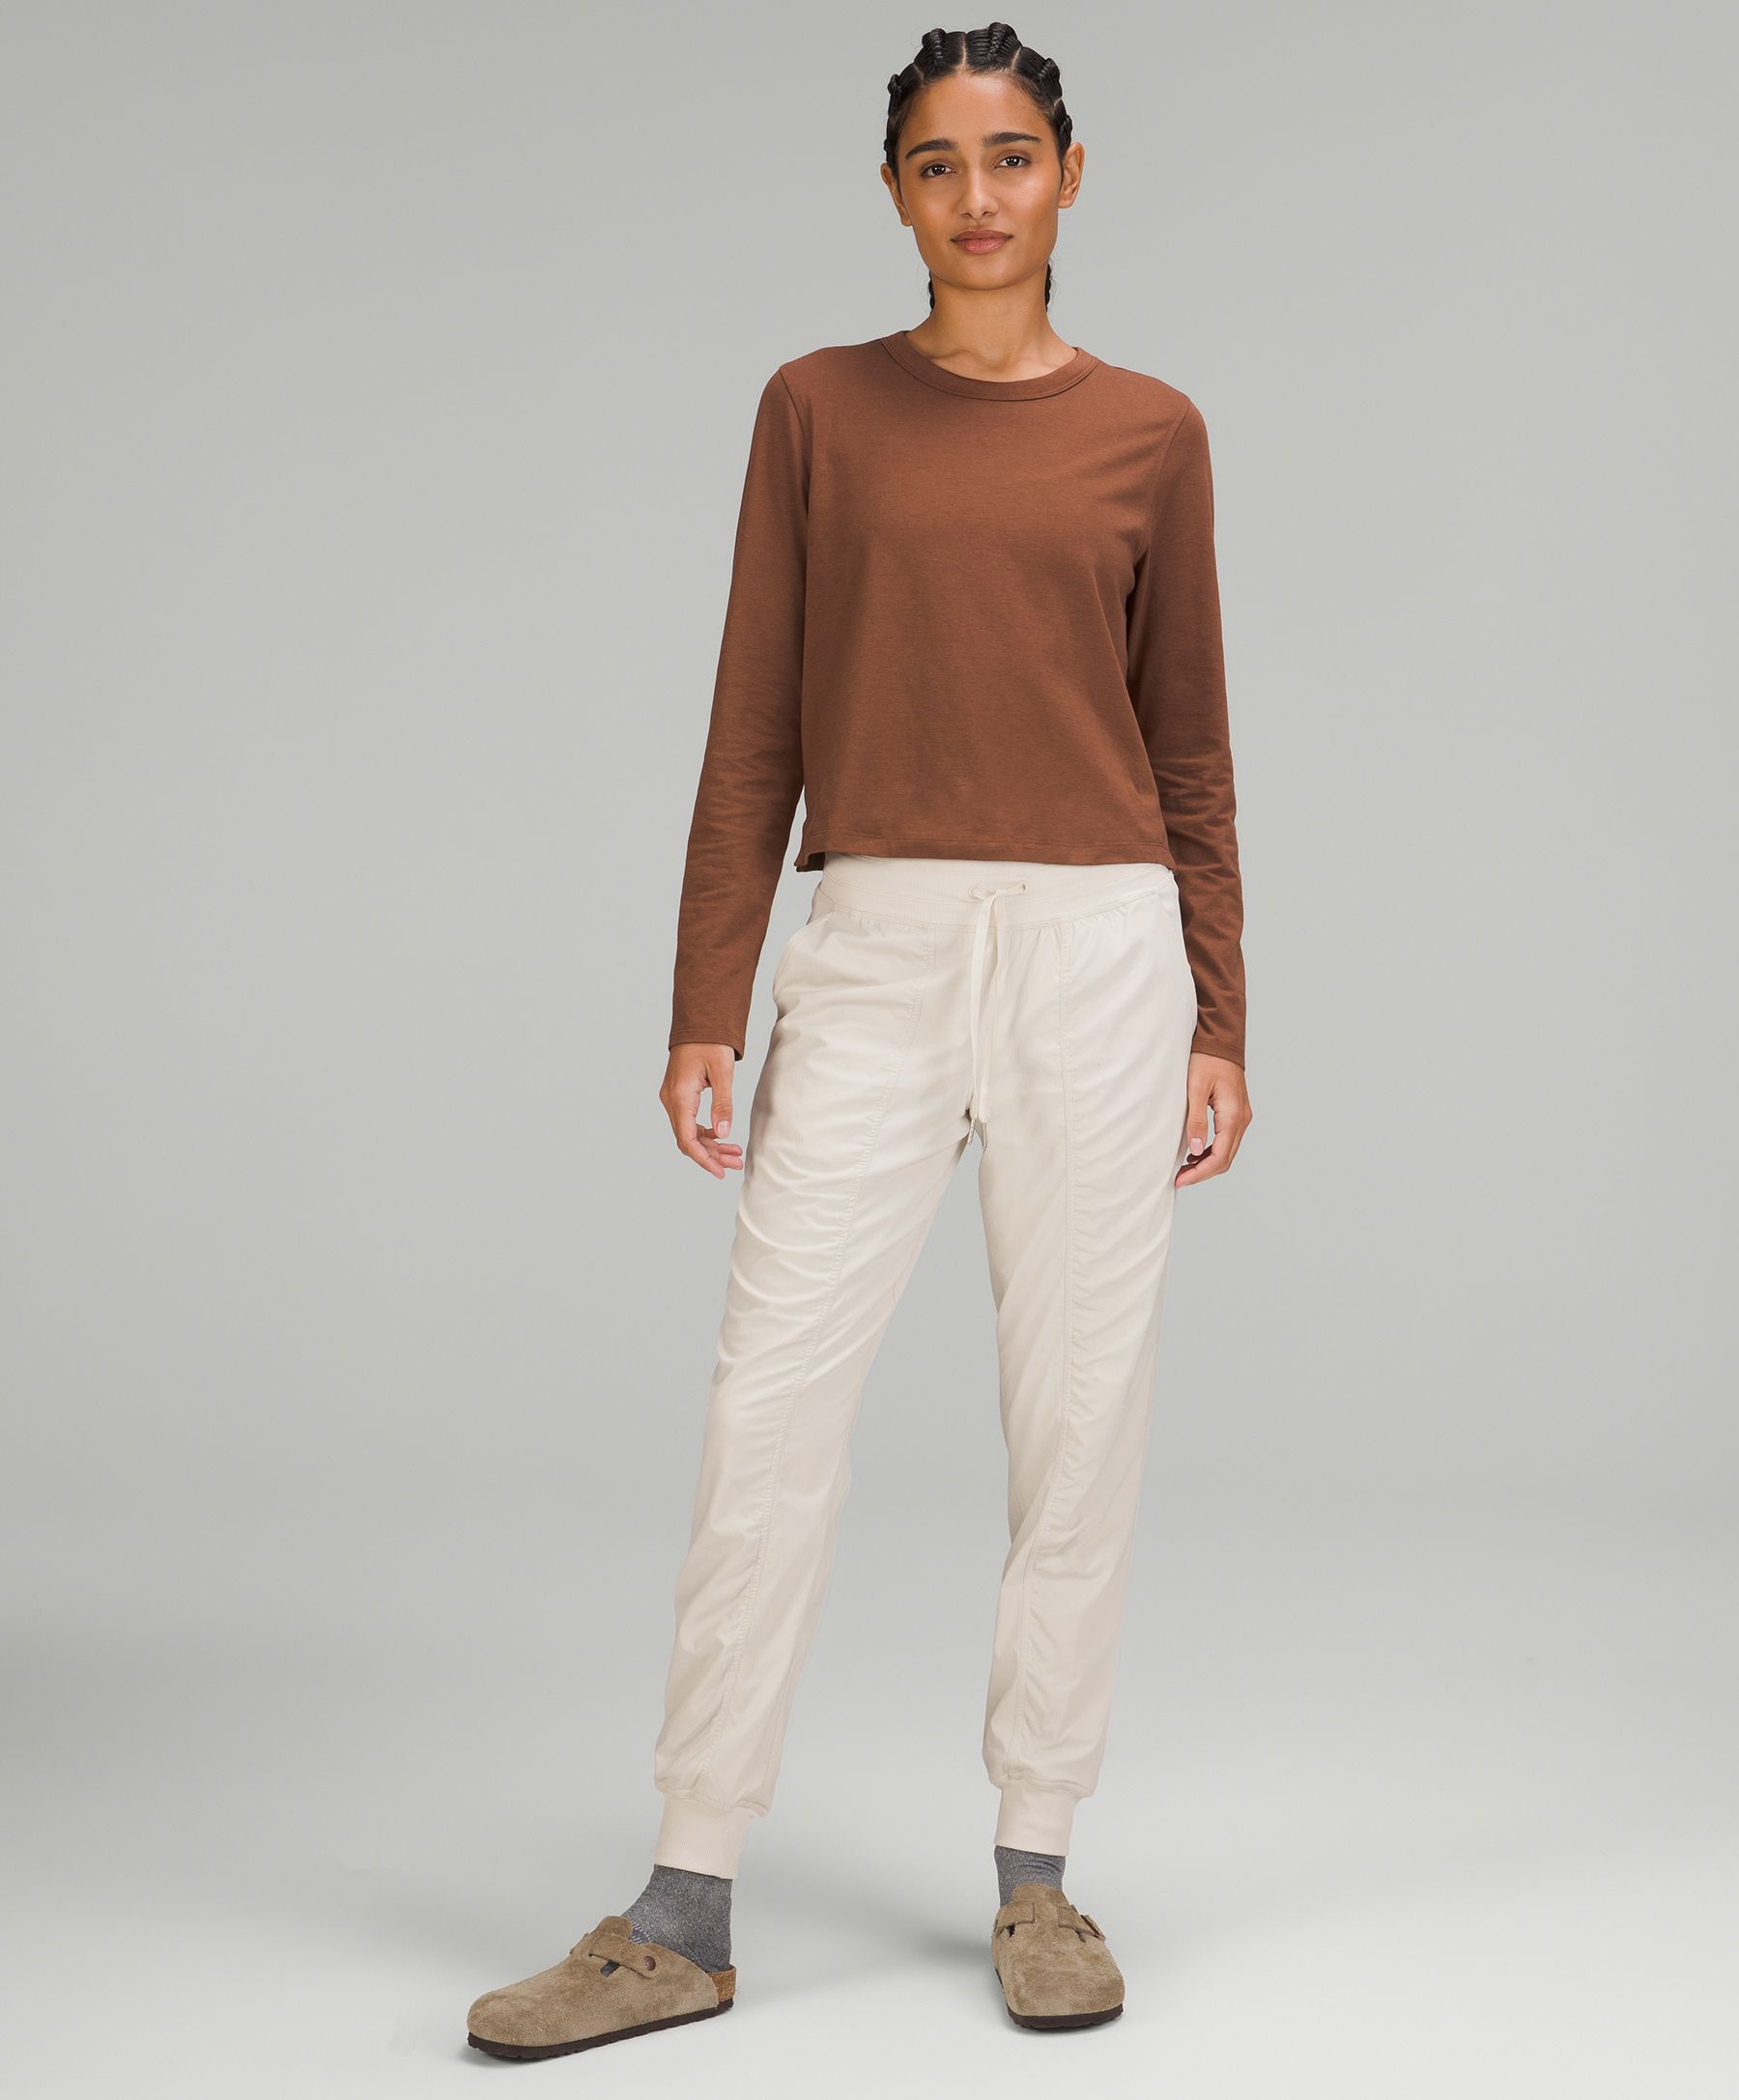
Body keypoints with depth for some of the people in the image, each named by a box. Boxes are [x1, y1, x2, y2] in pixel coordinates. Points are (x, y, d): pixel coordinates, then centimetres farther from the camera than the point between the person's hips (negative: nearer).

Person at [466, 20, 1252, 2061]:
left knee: (1077, 1425, 4)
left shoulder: (1149, 432, 8)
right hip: (877, 951, 0)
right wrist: (705, 1013, -1)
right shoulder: (820, 409, 7)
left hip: (1098, 950, 1)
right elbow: (754, 733, 4)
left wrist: (1219, 1021, 4)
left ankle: (1037, 1874, 19)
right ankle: (684, 1914, 5)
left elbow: (1190, 745, 10)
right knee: (768, 1412, -4)